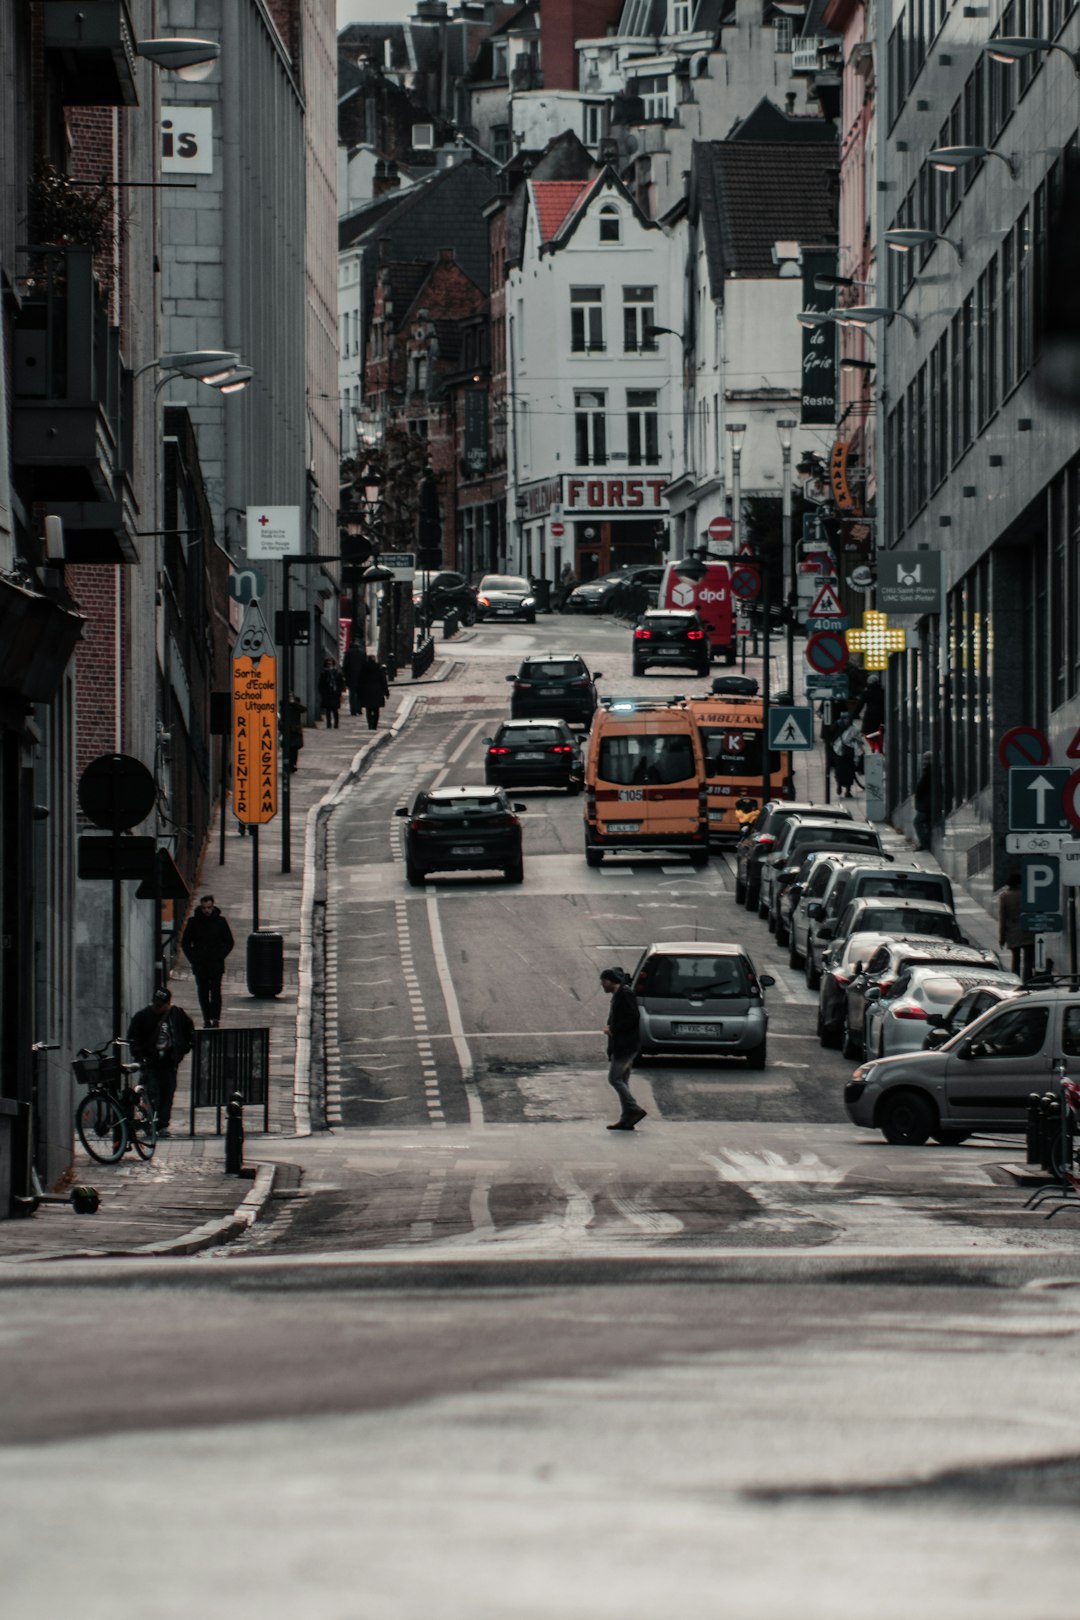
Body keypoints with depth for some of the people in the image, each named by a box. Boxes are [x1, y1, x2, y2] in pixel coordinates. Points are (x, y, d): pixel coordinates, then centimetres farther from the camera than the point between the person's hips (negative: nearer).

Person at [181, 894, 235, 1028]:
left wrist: (220, 956, -3)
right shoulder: (193, 922, 3)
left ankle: (215, 1018, -10)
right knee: (202, 992, 3)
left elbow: (229, 942, 10)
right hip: (199, 964, 1)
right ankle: (206, 1019, 9)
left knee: (215, 991, -10)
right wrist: (193, 958, -1)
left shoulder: (220, 921, 3)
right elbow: (185, 943, 11)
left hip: (216, 965, -1)